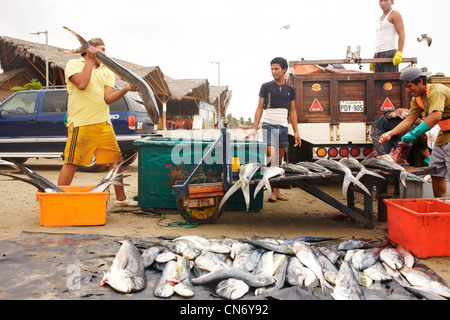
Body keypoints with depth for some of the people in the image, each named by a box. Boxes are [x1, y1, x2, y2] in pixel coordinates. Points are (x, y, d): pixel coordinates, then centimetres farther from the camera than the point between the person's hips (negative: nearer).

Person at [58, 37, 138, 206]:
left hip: (103, 123, 6)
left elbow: (108, 98, 4)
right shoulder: (73, 64, 5)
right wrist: (90, 59, -6)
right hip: (81, 124, -5)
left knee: (116, 159, 6)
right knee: (71, 163, -4)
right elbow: (81, 84, -16)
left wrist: (126, 89, -13)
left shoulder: (107, 71, 17)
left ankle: (121, 198, 18)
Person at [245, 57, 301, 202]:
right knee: (272, 157, -16)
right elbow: (259, 108, 3)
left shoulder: (290, 89, 13)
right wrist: (254, 129, -5)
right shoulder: (266, 86, 4)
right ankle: (274, 191, -11)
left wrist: (296, 132, 9)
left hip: (283, 126, 4)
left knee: (280, 160, 4)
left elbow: (292, 111, 15)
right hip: (269, 125, -3)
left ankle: (277, 191, 9)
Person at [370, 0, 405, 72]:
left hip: (390, 53, -7)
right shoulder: (380, 19, 25)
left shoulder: (395, 14, 3)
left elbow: (401, 34, -9)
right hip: (378, 56, 8)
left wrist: (399, 53, -23)